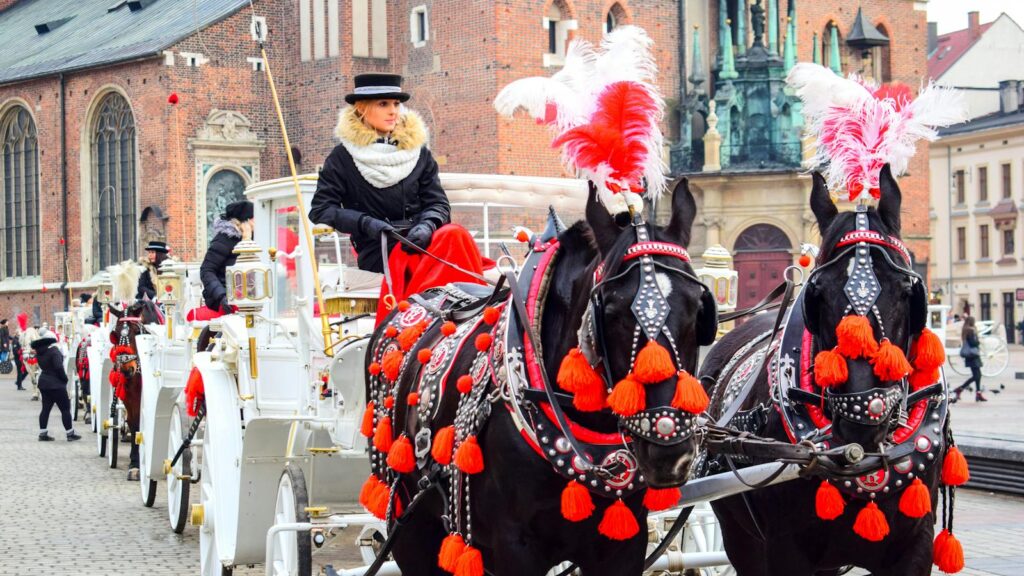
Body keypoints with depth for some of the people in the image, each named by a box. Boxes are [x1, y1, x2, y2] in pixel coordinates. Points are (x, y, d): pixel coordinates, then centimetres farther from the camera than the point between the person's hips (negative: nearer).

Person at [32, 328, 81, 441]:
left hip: (43, 382, 7)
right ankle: (70, 433, 3)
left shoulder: (40, 351, 4)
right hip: (56, 384, -7)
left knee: (46, 408, 12)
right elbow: (59, 367, -22)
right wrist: (65, 378, -9)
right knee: (65, 408, 1)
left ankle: (42, 433, 12)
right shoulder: (54, 351, -18)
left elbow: (41, 365, 12)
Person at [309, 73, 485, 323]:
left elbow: (438, 203, 11)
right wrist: (365, 223, -14)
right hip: (377, 253, -4)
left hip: (421, 241, 4)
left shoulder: (418, 151, 16)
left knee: (454, 234, -30)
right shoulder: (342, 158, 6)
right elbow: (321, 210, 0)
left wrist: (427, 225, -13)